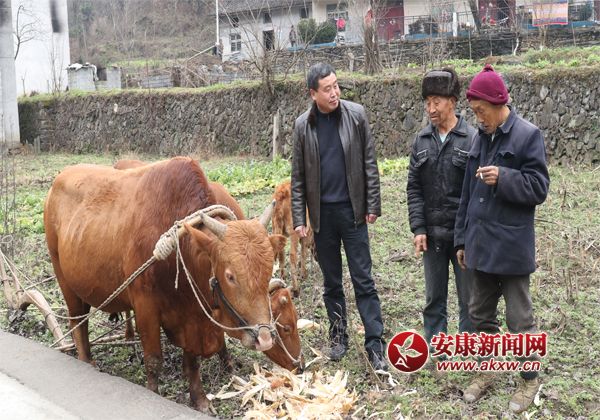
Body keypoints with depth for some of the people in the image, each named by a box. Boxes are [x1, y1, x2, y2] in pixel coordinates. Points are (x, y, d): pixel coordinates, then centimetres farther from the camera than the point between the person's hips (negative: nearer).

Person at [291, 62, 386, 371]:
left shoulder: (356, 115, -3)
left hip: (352, 210, -2)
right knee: (331, 282, 12)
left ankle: (375, 343, 4)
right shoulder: (303, 126, 1)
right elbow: (298, 177, 4)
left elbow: (369, 163, 0)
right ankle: (338, 335, 26)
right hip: (322, 213, 2)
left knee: (363, 280, 0)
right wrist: (299, 219, 0)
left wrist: (373, 205, -3)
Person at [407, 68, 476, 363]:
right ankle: (434, 348, 25)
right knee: (434, 298, 13)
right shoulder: (422, 141, 5)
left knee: (469, 297, 7)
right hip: (432, 234, 4)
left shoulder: (471, 139, -8)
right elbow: (413, 188, 6)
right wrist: (418, 228, -2)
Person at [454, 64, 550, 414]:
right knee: (481, 313, 16)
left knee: (520, 318, 5)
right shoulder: (481, 138, 9)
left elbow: (539, 188, -12)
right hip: (481, 244, 7)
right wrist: (462, 238, 13)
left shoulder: (528, 135, -10)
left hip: (512, 246, -6)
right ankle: (486, 372, 32)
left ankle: (530, 380, 22)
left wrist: (504, 178, -26)